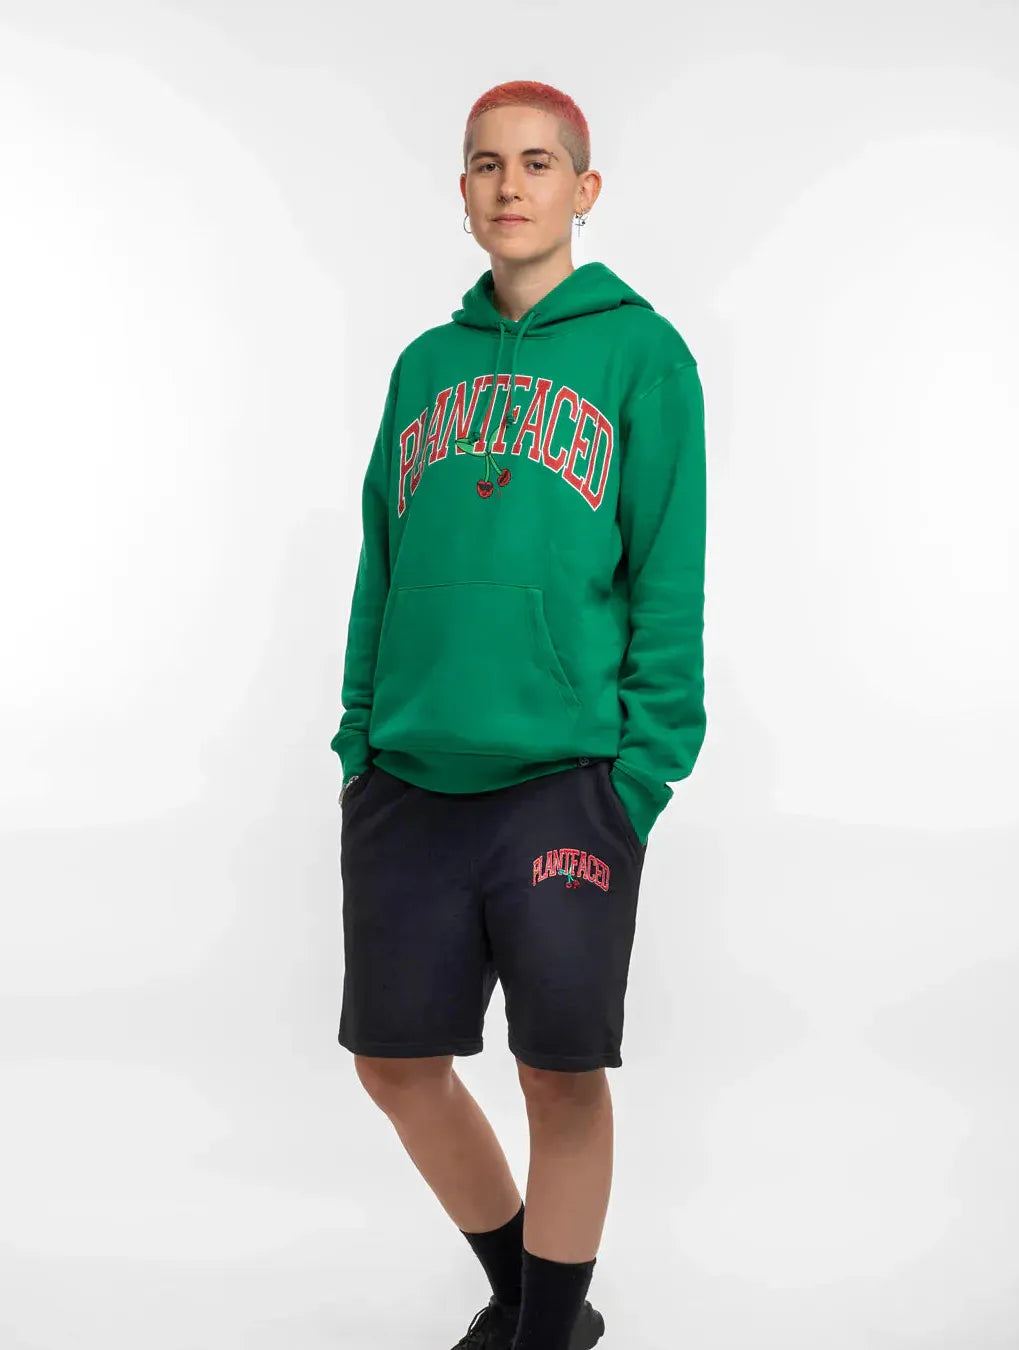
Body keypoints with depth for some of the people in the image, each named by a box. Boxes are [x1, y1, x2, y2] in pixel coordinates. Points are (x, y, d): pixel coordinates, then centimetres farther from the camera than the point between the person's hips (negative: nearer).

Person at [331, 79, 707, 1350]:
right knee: (396, 1060, 11)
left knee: (563, 1073, 2)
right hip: (408, 779, 5)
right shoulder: (424, 364, 14)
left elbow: (670, 578, -4)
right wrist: (360, 736, 7)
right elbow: (381, 565, 15)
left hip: (565, 778, -5)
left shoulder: (641, 352, 0)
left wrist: (644, 768, -11)